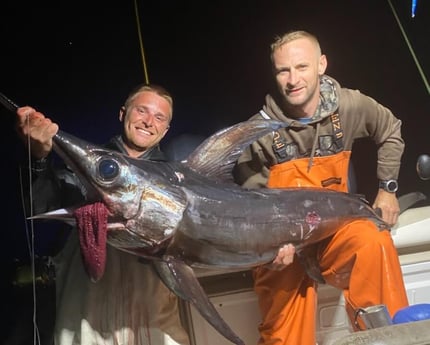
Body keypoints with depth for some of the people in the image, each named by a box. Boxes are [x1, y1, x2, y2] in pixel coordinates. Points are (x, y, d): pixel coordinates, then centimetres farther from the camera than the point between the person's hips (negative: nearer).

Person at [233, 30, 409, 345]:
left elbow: (391, 133, 14)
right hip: (284, 240, 0)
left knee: (374, 243, -33)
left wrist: (388, 187, 9)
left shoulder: (350, 106, -8)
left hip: (336, 227, 1)